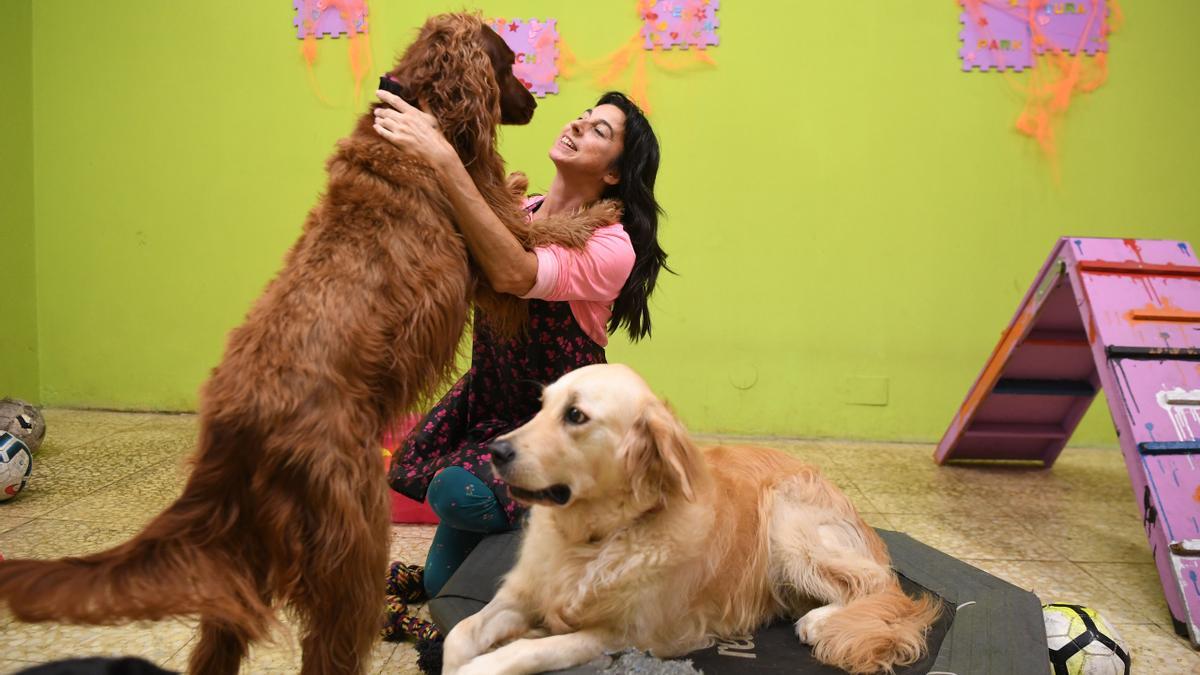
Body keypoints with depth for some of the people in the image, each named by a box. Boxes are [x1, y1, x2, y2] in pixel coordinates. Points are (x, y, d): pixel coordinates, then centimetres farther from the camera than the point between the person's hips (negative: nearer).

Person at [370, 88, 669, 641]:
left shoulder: (612, 248, -21)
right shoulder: (517, 212, -1)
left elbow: (514, 275, -39)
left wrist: (444, 161, -45)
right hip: (488, 397, 7)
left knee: (459, 491, -25)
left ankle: (437, 585, 7)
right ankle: (439, 581, 21)